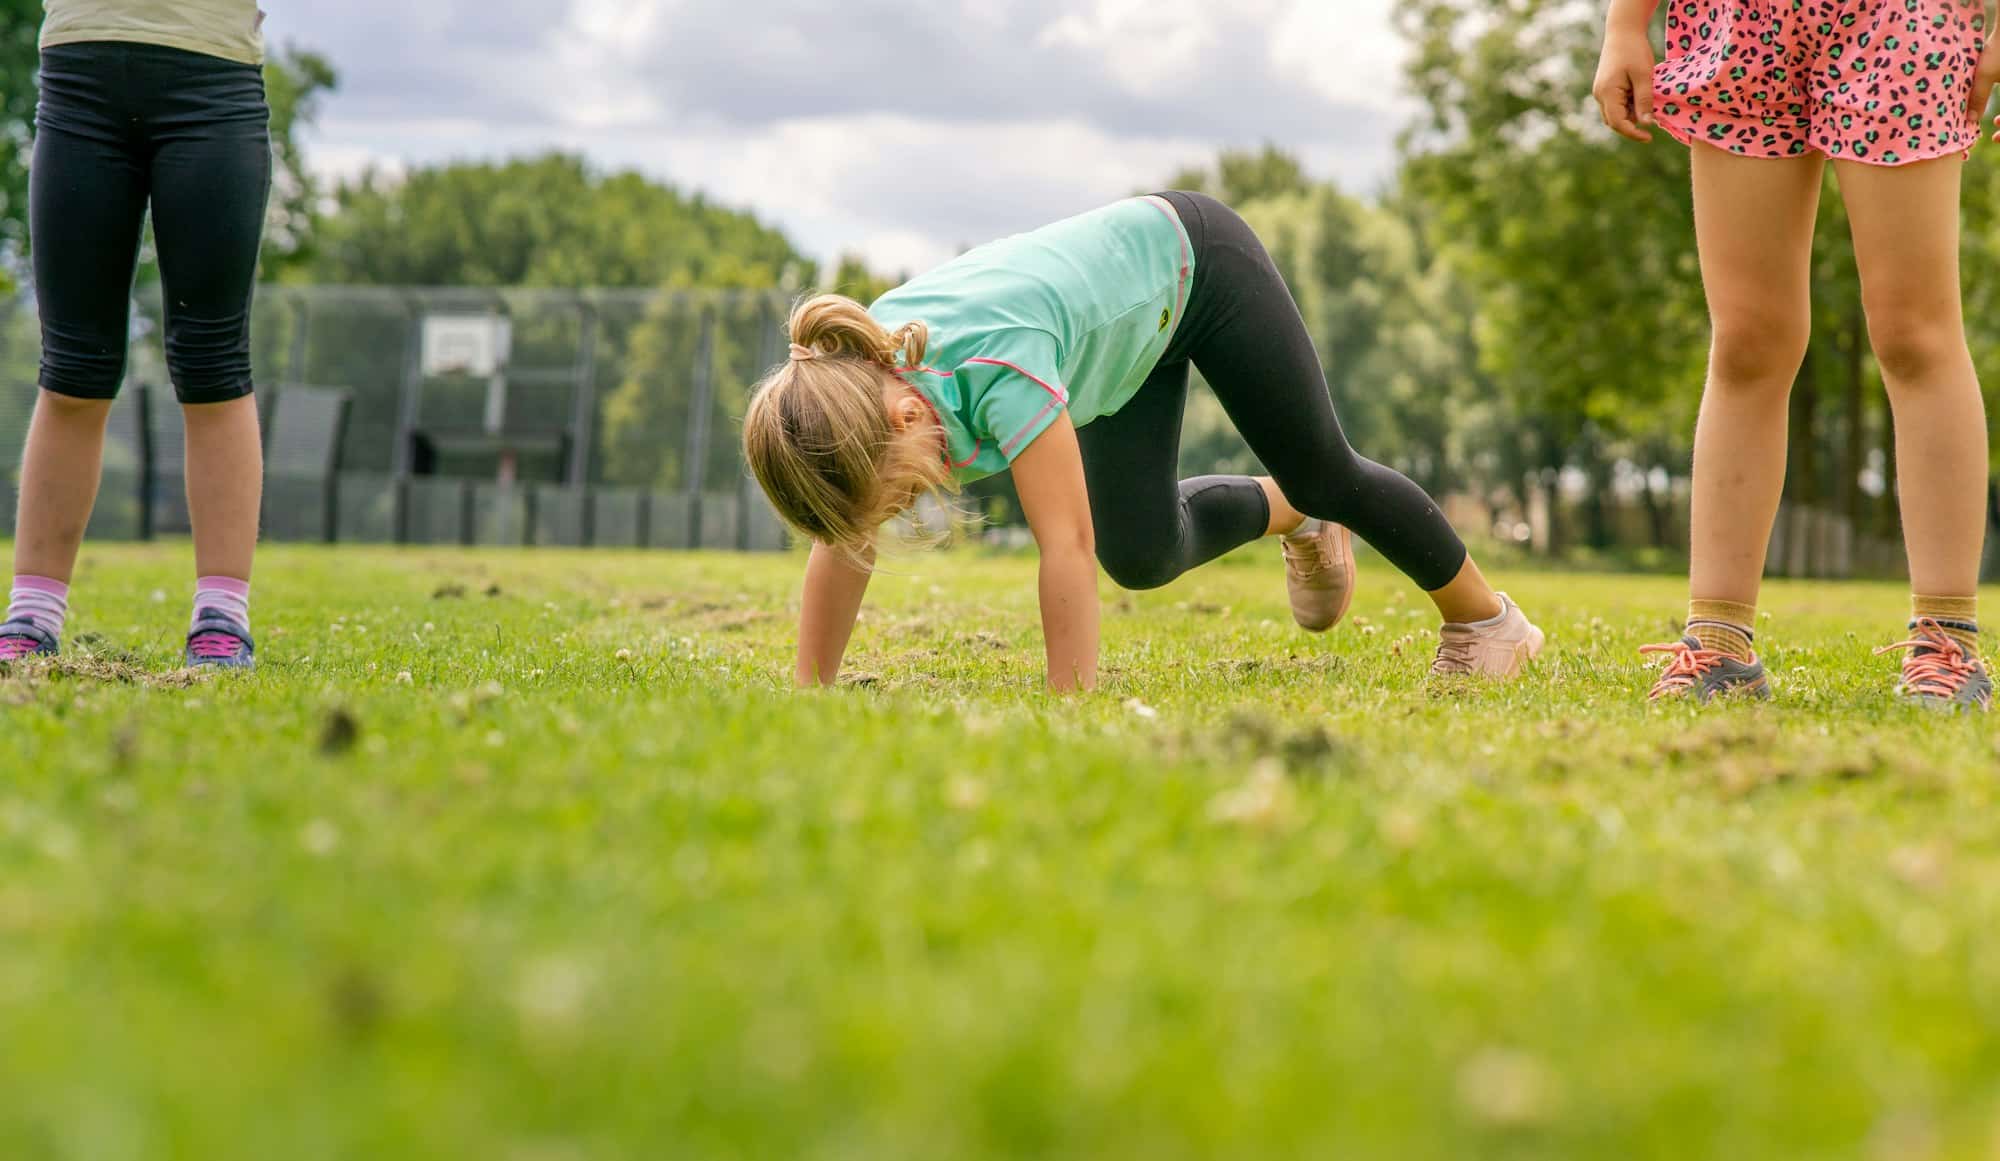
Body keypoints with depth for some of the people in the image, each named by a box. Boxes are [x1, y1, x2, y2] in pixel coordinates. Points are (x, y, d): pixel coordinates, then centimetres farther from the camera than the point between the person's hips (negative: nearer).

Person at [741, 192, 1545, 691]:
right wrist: (807, 693, -18)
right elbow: (842, 545, -16)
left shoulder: (998, 367, -45)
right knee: (1141, 553, 3)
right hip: (1132, 327, 6)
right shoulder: (850, 379, -26)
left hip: (1193, 261, -6)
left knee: (1323, 473, 9)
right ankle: (1289, 516, 35)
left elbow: (1067, 545, -43)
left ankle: (1484, 617, 33)